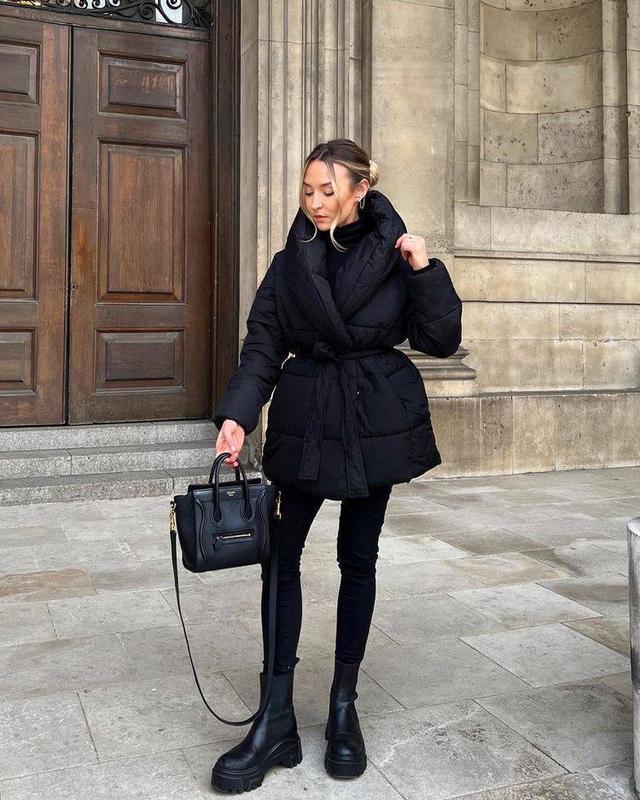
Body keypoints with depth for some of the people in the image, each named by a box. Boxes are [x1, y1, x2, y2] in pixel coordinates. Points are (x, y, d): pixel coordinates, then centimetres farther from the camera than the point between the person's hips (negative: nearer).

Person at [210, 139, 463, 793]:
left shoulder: (396, 253, 0)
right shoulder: (291, 262, 4)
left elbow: (442, 340, -3)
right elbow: (263, 346, 0)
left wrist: (426, 270, -15)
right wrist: (236, 414, -13)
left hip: (378, 421, -1)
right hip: (304, 418, 1)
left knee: (359, 558, 8)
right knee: (282, 554, -2)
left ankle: (344, 707, 22)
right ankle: (277, 718, 7)